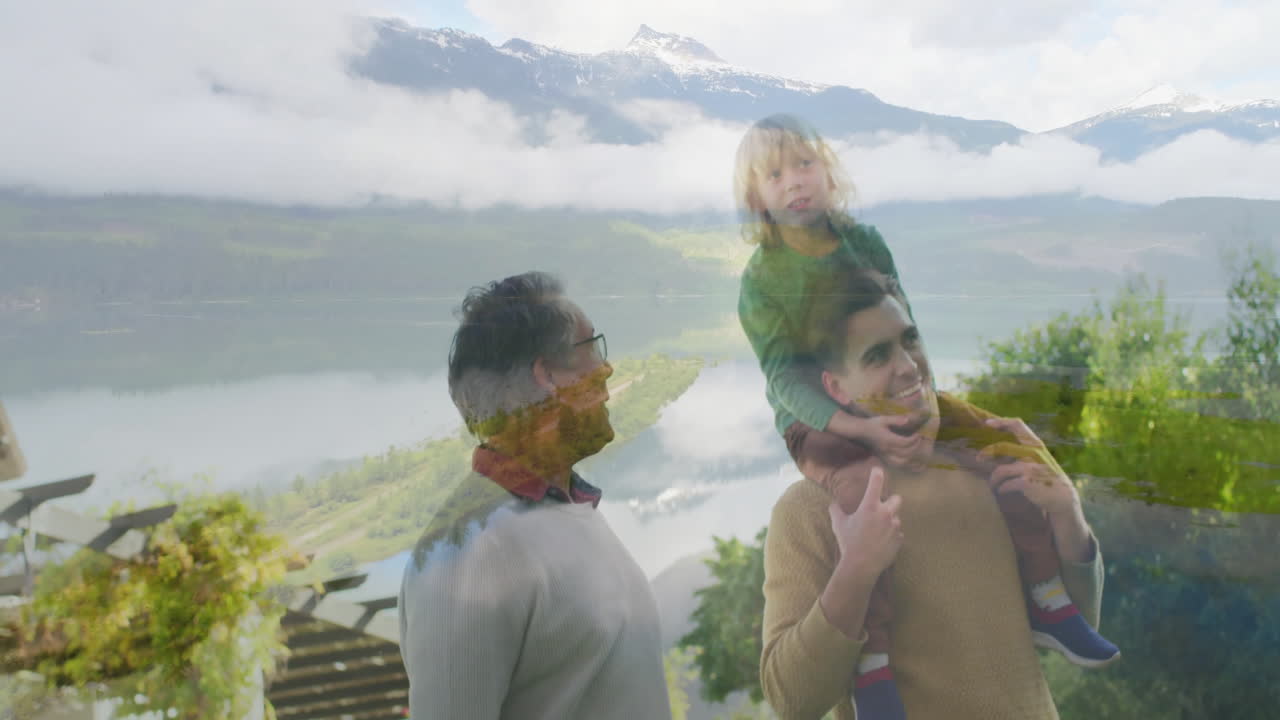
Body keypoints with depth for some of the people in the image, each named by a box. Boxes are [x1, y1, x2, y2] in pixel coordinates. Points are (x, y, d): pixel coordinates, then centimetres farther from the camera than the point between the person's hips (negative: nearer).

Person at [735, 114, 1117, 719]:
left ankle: (1048, 606, 13)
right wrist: (860, 429, -30)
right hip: (822, 422, -5)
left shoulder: (864, 241, 3)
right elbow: (785, 377, -17)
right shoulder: (762, 276, -11)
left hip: (892, 404, 6)